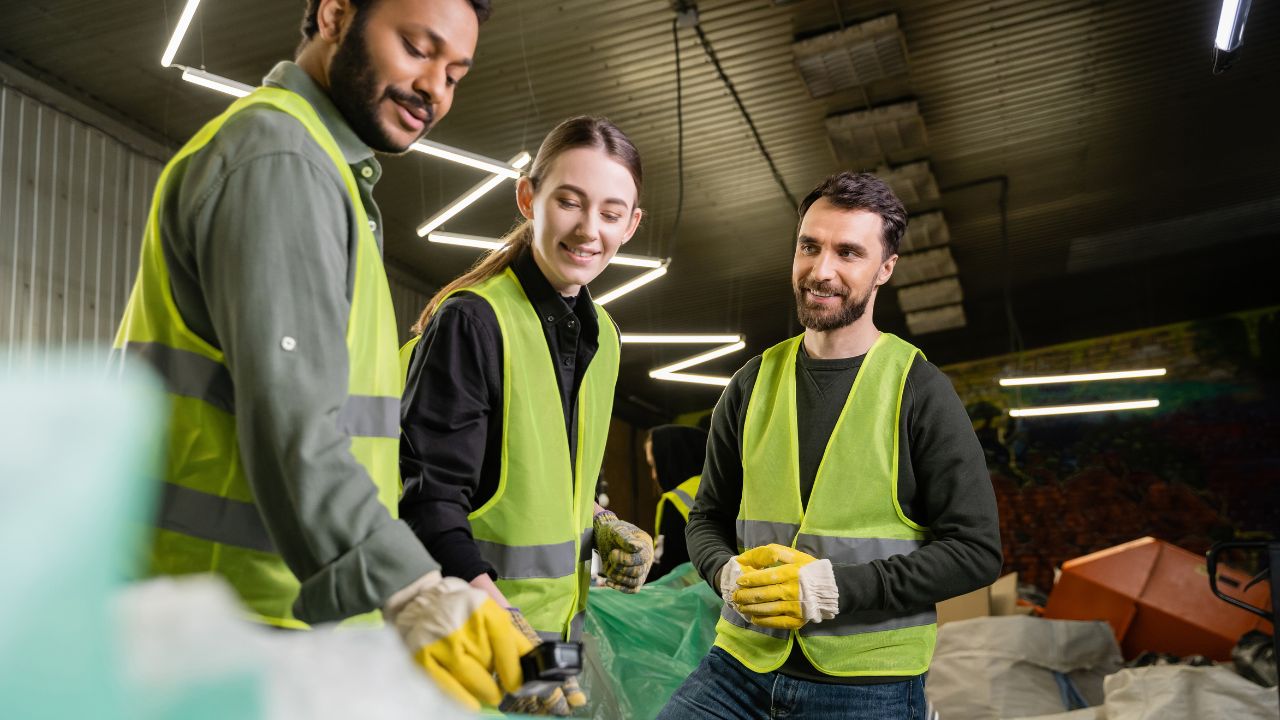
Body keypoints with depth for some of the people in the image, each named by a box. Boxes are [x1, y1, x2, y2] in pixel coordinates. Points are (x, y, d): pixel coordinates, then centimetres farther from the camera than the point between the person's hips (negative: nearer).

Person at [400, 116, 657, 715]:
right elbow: (430, 495, -20)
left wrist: (603, 526, 0)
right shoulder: (470, 319, -16)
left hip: (561, 615, 7)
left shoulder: (600, 335, 7)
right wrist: (497, 616, -33)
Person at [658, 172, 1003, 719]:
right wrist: (730, 574, -10)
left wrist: (831, 588, -18)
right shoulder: (753, 382, 5)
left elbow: (975, 550, -9)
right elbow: (708, 517, 12)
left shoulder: (919, 390, -6)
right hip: (741, 663, 3)